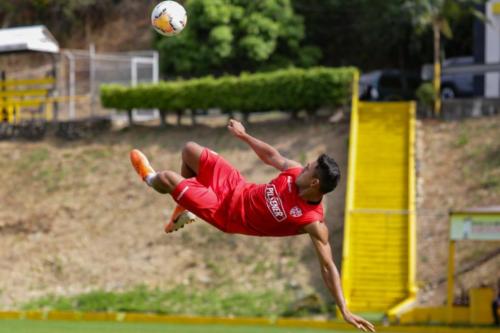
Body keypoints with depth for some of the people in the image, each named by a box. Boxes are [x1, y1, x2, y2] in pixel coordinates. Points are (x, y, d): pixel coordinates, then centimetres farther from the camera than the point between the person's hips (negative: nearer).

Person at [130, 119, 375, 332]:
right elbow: (271, 155, 2)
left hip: (226, 213, -5)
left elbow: (327, 266, -32)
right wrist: (243, 135, 13)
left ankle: (150, 178, 35)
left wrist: (344, 310, -38)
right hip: (236, 186, 5)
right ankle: (184, 207, 42)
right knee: (190, 149, 13)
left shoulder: (313, 222, -34)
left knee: (166, 179, -10)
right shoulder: (296, 172, -18)